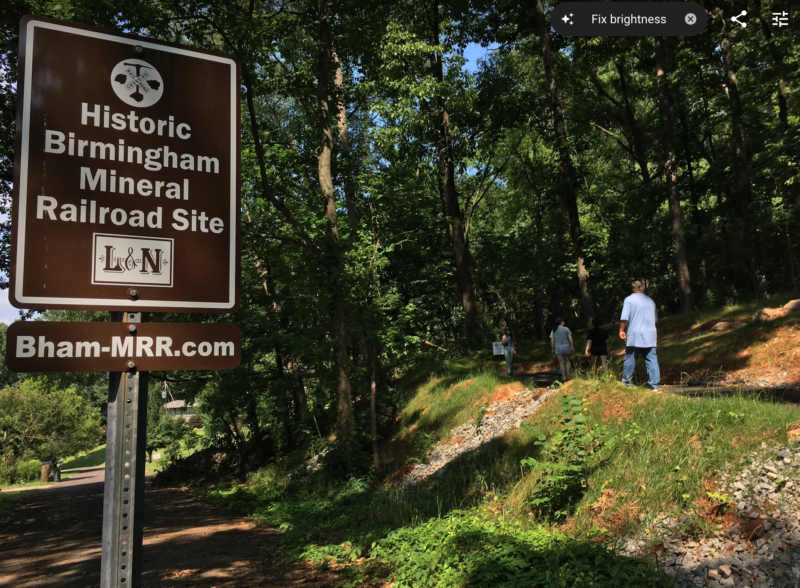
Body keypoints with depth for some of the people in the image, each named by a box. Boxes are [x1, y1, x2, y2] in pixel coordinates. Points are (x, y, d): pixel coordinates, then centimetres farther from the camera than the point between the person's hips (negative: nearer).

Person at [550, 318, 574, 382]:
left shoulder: (554, 330, 2)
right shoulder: (566, 329, -3)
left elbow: (552, 341, -1)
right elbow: (570, 338, -7)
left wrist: (553, 349, 6)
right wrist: (572, 347, -2)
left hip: (558, 348, 1)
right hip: (566, 347, -1)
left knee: (561, 362, 7)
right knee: (567, 361, 18)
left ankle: (563, 377, 4)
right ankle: (568, 373, 2)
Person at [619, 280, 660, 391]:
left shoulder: (629, 299, -2)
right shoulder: (650, 301, 15)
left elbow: (624, 317, -10)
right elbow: (655, 318, 22)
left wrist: (621, 330, -2)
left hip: (634, 336, -3)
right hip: (649, 336, 4)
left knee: (630, 359, 6)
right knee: (652, 360, 2)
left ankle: (627, 382, 12)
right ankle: (655, 385, -2)